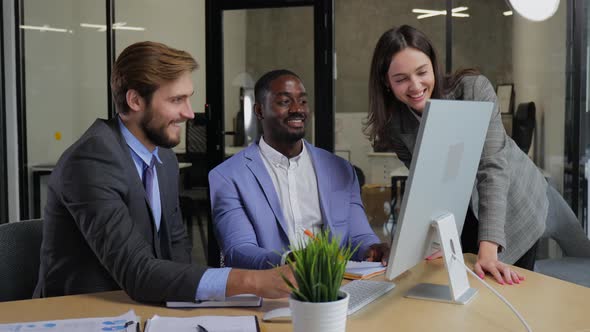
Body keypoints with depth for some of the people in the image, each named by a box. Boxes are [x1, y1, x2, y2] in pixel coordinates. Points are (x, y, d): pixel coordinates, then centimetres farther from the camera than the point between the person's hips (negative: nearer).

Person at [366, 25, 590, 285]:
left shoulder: (474, 89, -25)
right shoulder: (393, 124, -15)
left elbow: (493, 168, -32)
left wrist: (488, 249, -42)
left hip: (515, 207, -2)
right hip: (462, 220, 3)